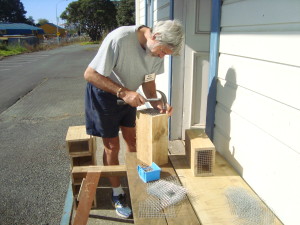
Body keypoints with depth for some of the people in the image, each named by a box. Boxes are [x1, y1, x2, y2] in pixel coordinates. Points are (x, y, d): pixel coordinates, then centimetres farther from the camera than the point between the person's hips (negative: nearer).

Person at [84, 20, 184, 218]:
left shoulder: (157, 48, -13)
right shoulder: (119, 38, -33)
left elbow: (149, 80, -1)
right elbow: (90, 74, -29)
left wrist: (157, 104, -19)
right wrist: (123, 92, -37)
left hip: (128, 94, 6)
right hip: (104, 93, -5)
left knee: (133, 140, 11)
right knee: (112, 146, 3)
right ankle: (117, 194, 21)